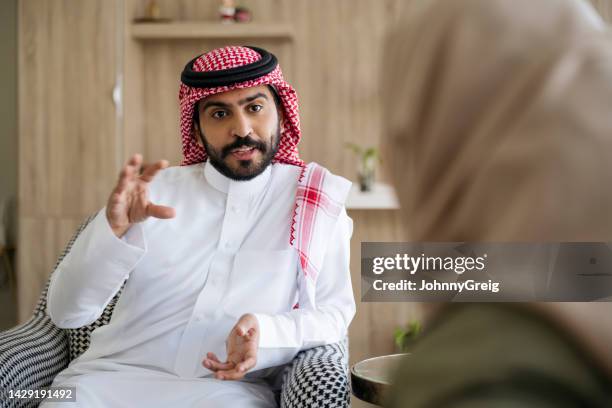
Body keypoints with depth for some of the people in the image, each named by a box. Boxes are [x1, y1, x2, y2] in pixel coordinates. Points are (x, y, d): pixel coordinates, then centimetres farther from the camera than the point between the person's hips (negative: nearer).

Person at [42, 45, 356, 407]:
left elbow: (335, 312, 6)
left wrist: (265, 332, -15)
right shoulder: (156, 190, 7)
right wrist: (113, 228, -17)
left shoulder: (317, 200, 6)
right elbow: (67, 312, 2)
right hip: (117, 373, 1)